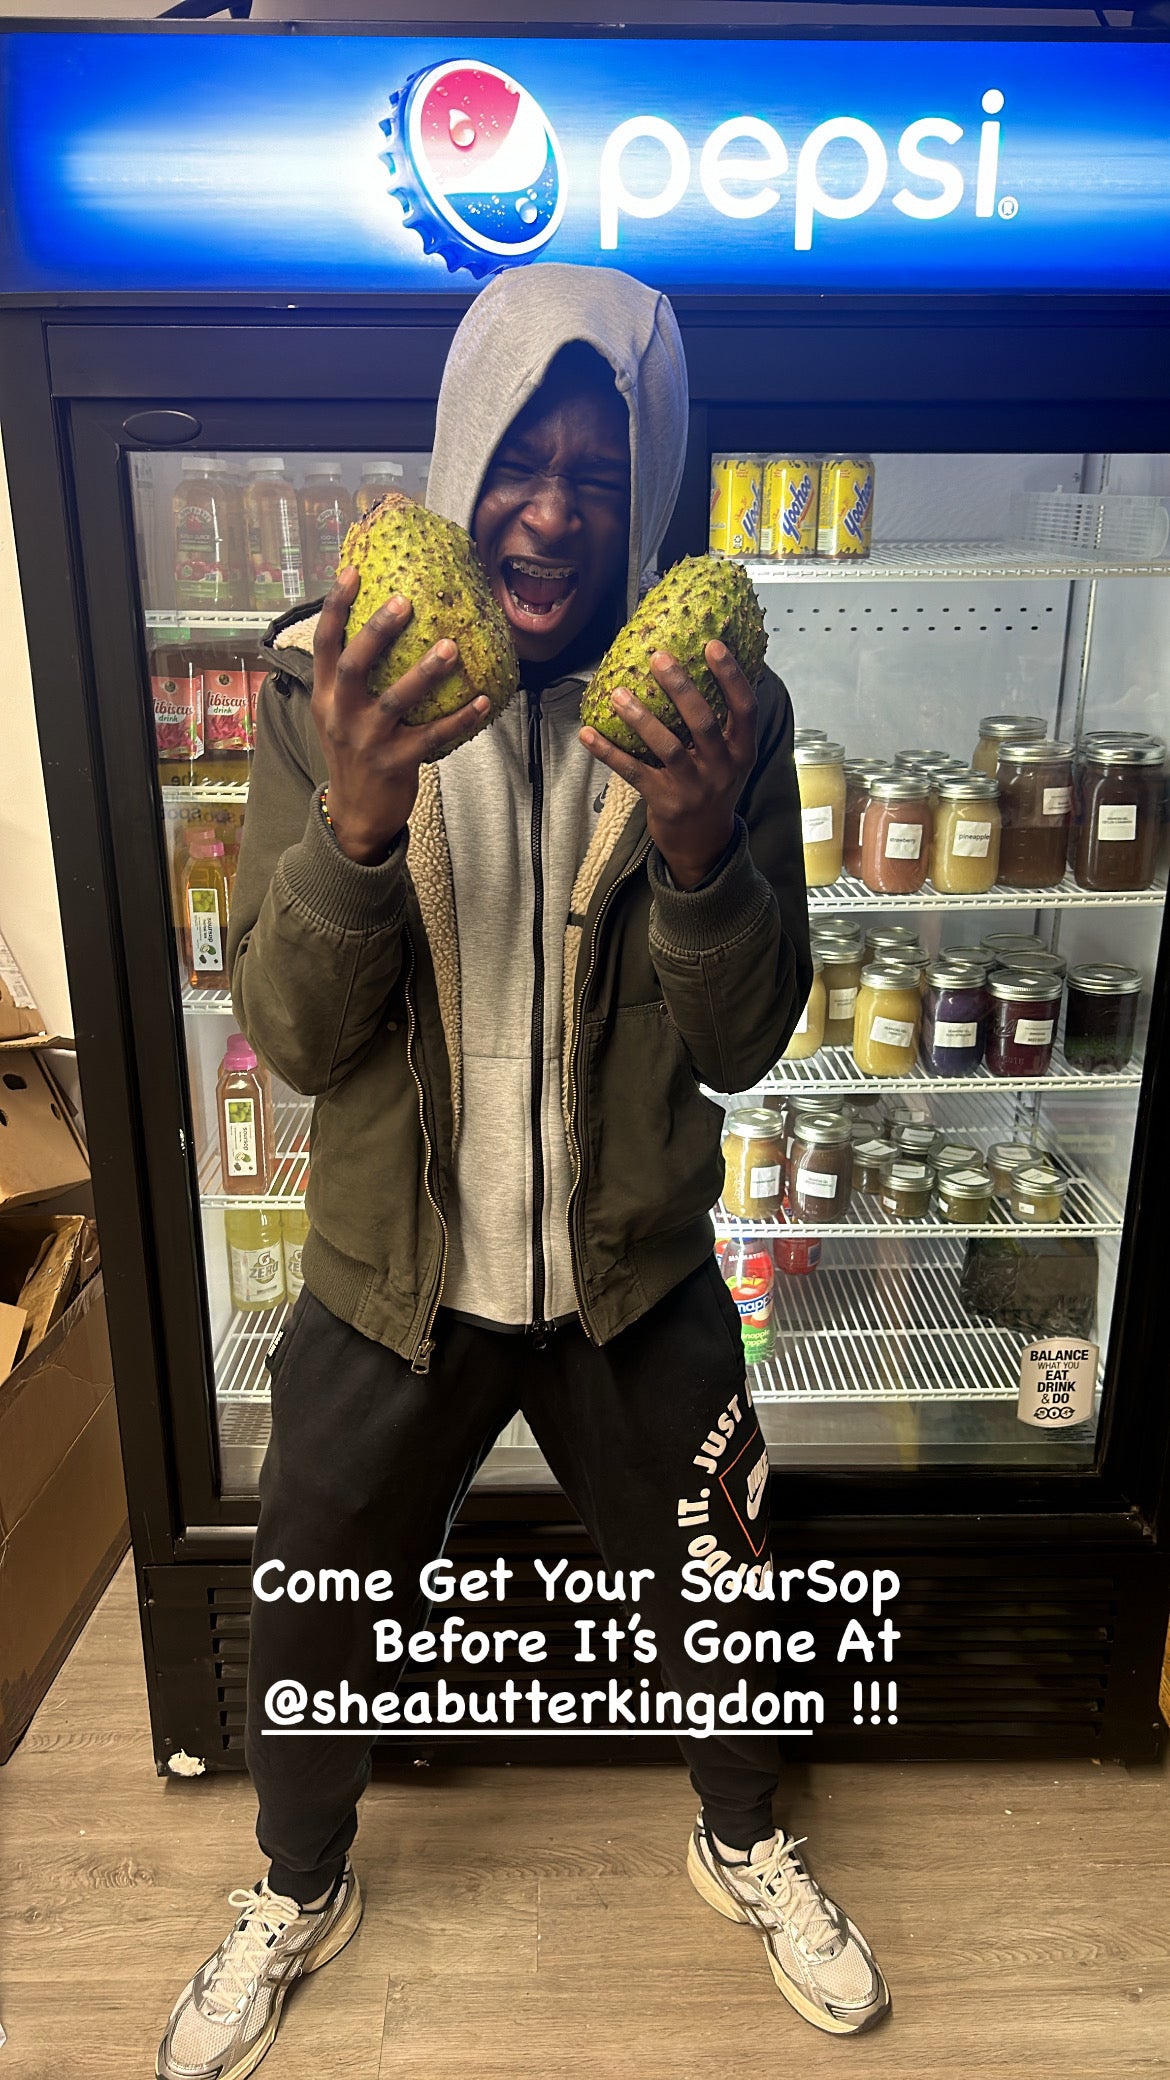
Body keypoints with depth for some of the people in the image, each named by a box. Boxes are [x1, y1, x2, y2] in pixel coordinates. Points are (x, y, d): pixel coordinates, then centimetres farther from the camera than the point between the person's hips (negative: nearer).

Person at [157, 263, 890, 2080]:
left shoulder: (716, 712, -11)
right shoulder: (327, 685, -12)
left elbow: (742, 1041, -12)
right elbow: (291, 1033, -15)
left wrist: (699, 847, -31)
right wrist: (358, 820, -34)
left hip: (637, 1282, 1)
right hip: (392, 1285, 0)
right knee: (312, 1632, 20)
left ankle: (745, 1848, 58)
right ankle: (297, 1895, 56)